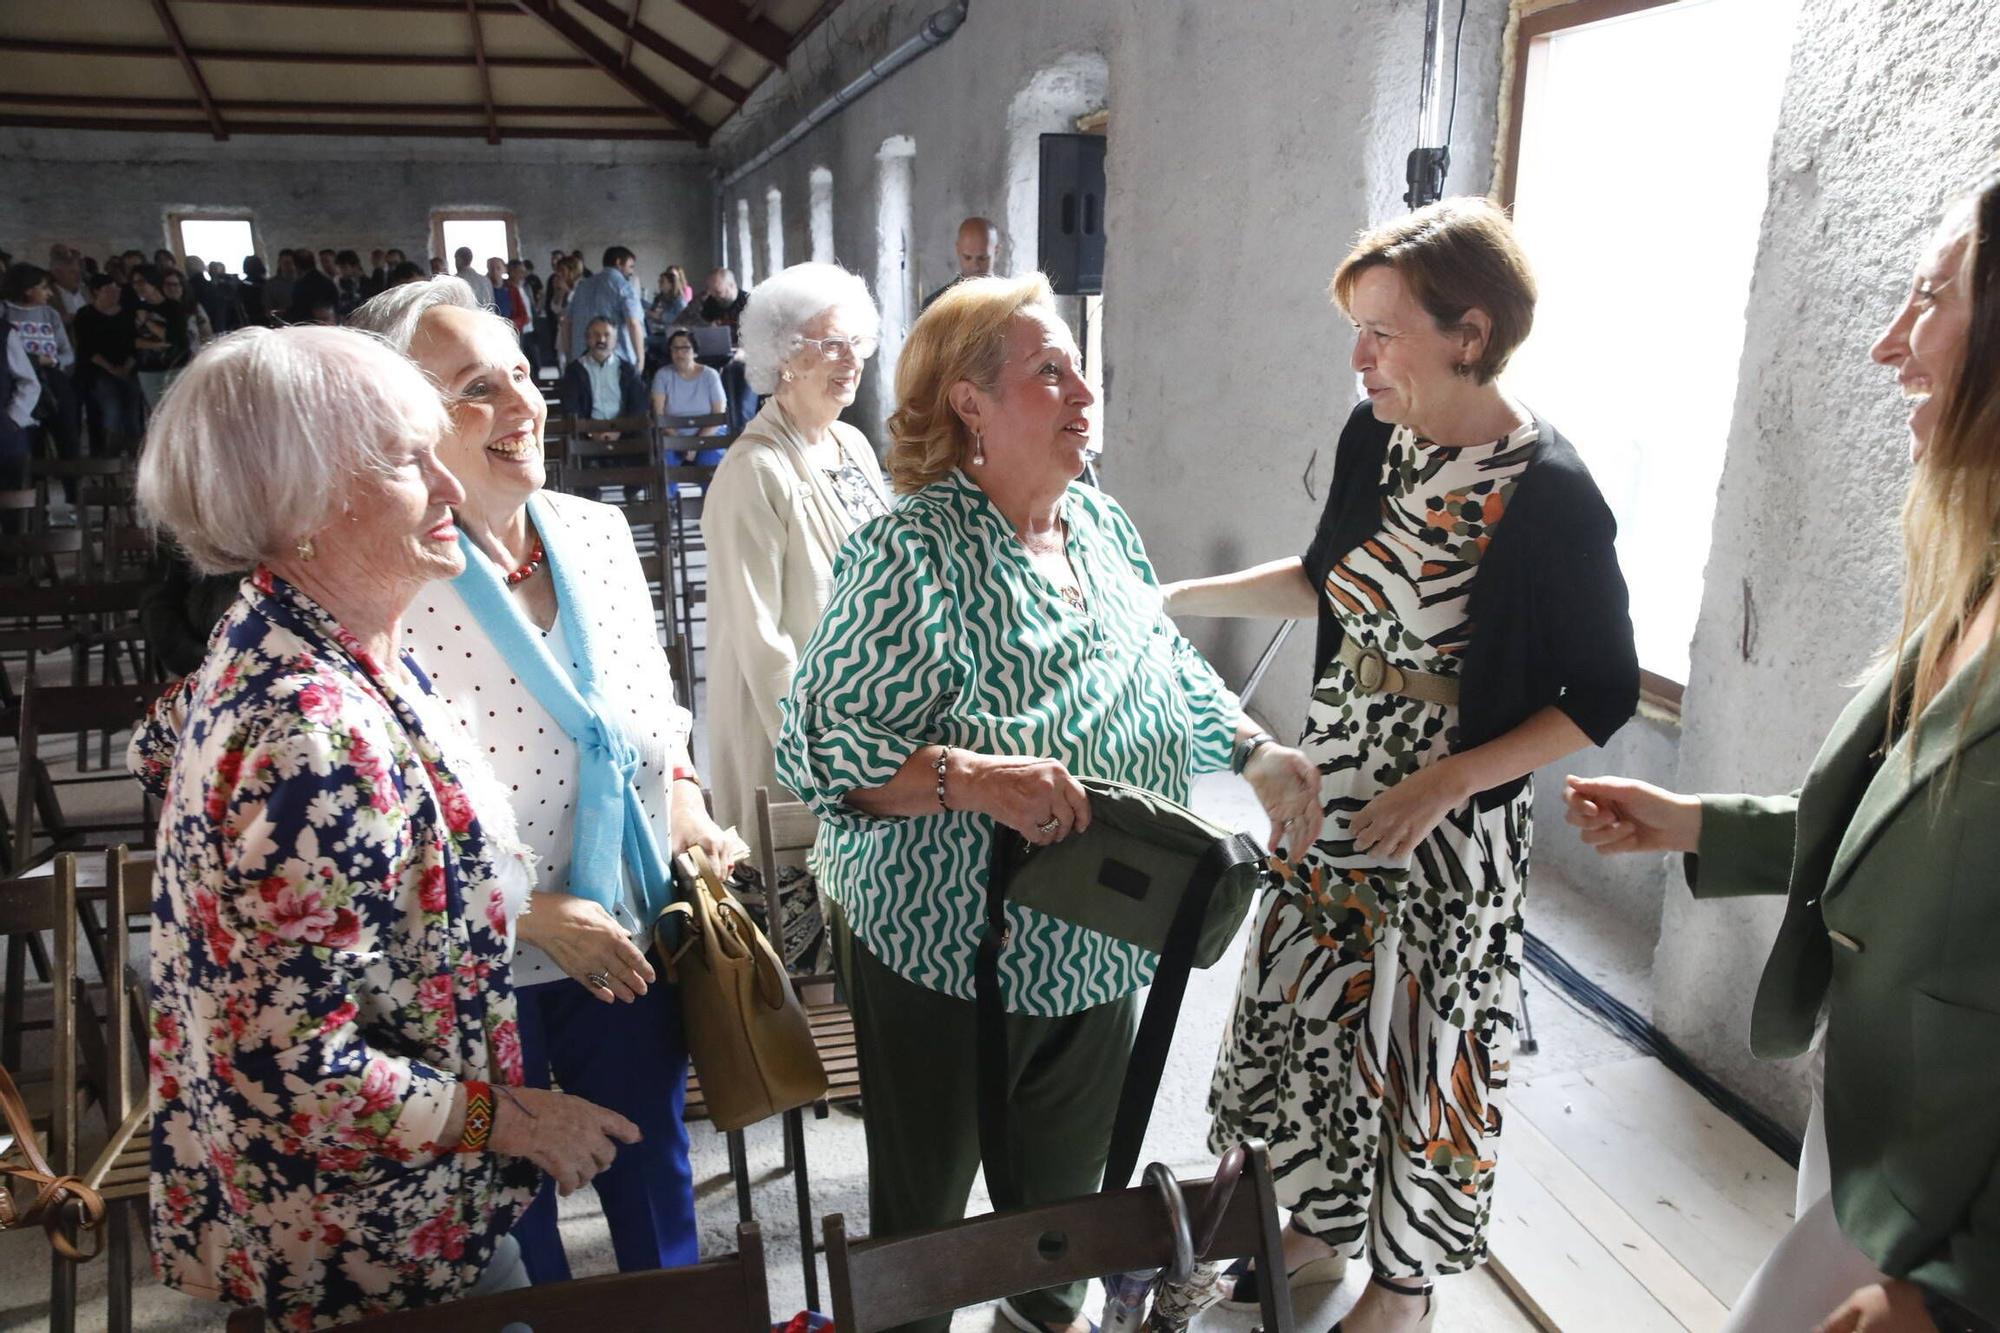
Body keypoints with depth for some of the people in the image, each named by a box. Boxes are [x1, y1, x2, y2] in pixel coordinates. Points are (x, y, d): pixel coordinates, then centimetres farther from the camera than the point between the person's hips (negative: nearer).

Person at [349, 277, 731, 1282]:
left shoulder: (598, 531, -2)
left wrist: (685, 803, -5)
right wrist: (533, 914, -19)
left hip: (631, 941, 5)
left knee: (653, 1175, 24)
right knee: (512, 1211, 20)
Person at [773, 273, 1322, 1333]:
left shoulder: (1102, 522, 2)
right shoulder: (910, 551, -21)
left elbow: (1168, 666, 16)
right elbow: (818, 745, -24)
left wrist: (1252, 751, 5)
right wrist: (978, 779, -36)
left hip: (1093, 947, 7)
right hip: (949, 955, -7)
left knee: (1072, 1165, 28)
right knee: (925, 1199, 16)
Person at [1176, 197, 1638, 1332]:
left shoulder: (1551, 496, -21)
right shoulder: (1375, 436, -4)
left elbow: (1604, 696, -12)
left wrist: (1451, 781, -21)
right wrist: (1179, 598, 7)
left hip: (1452, 824, -6)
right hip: (1335, 791, 6)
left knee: (1422, 1044, 12)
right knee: (1313, 1010, 18)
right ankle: (1320, 1233, 44)